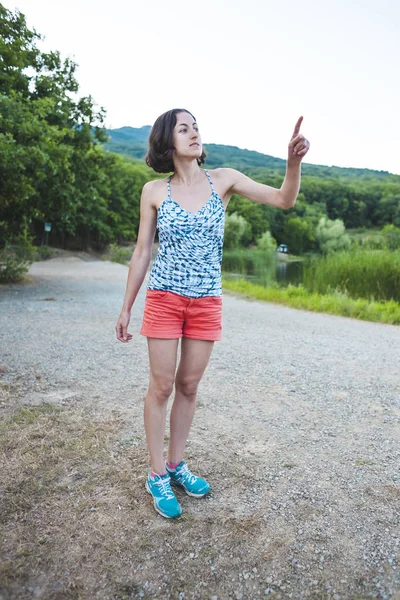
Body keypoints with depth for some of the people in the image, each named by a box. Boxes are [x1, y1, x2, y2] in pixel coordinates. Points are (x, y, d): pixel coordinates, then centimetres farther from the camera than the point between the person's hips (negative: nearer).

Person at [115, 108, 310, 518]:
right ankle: (156, 475, 20)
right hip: (164, 297, -2)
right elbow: (142, 252, 3)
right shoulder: (154, 191, 0)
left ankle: (176, 464, 29)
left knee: (189, 386, 11)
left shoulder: (223, 179, 3)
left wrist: (294, 161, -22)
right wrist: (125, 308, 4)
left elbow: (284, 200, -2)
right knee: (161, 387, 3)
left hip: (207, 302, 2)